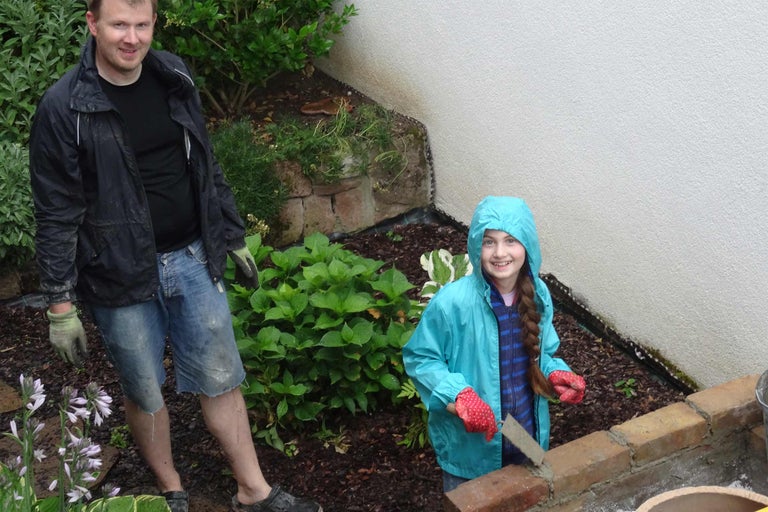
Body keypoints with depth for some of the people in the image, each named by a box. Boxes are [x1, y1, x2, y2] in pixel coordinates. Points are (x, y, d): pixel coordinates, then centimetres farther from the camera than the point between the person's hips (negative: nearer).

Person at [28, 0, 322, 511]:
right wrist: (61, 305, -10)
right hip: (122, 277, -3)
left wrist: (234, 238, 15)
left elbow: (208, 167, 11)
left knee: (221, 379, 12)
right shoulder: (63, 108, -15)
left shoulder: (174, 77, 0)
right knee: (145, 392, 13)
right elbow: (56, 214, -11)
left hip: (193, 259, 4)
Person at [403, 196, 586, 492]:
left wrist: (557, 376, -11)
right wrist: (459, 396, -27)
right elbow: (419, 358, -14)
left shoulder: (538, 295, -7)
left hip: (528, 438, 4)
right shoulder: (453, 302, -24)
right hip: (469, 445, -4)